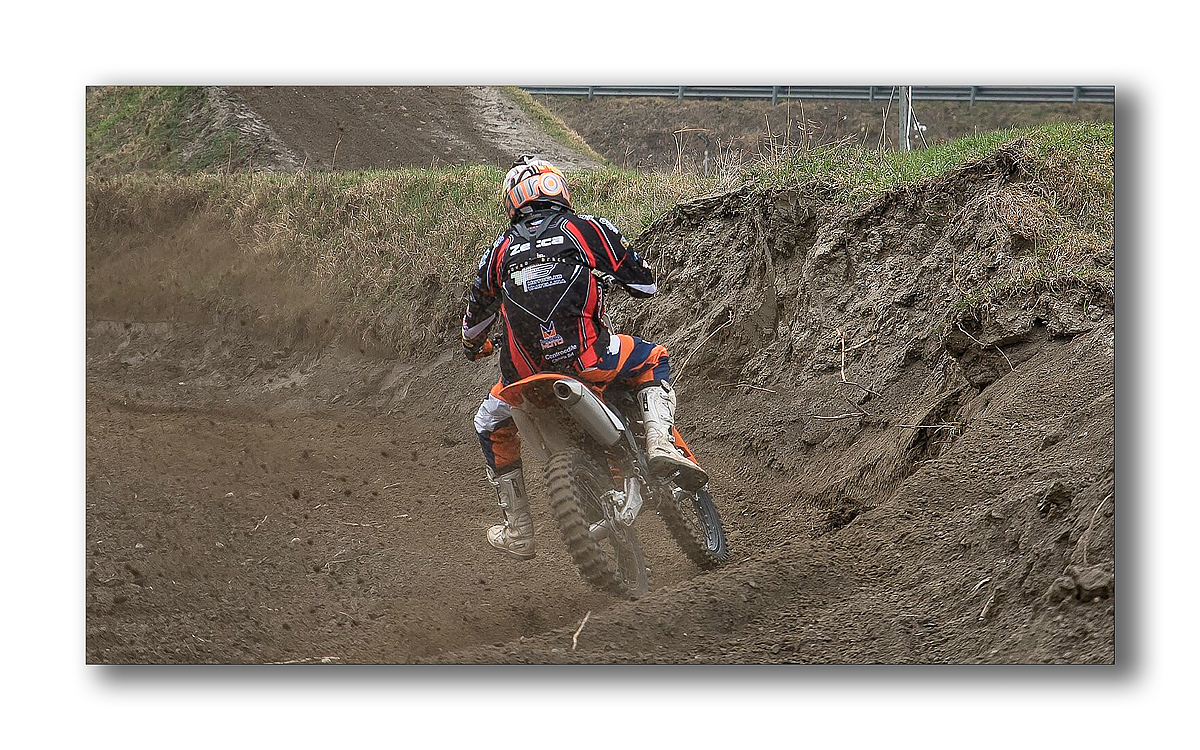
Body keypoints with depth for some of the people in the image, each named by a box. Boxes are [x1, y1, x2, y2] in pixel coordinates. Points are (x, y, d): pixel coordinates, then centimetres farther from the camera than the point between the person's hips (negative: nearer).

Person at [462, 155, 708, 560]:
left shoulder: (502, 249, 16)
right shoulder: (588, 228, 7)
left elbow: (477, 312, 31)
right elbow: (644, 283, 12)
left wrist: (473, 346, 53)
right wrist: (606, 273, 35)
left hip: (526, 372, 2)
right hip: (588, 359, -2)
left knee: (492, 428, 29)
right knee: (653, 360, 26)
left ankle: (517, 533, 28)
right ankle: (662, 443, 0)